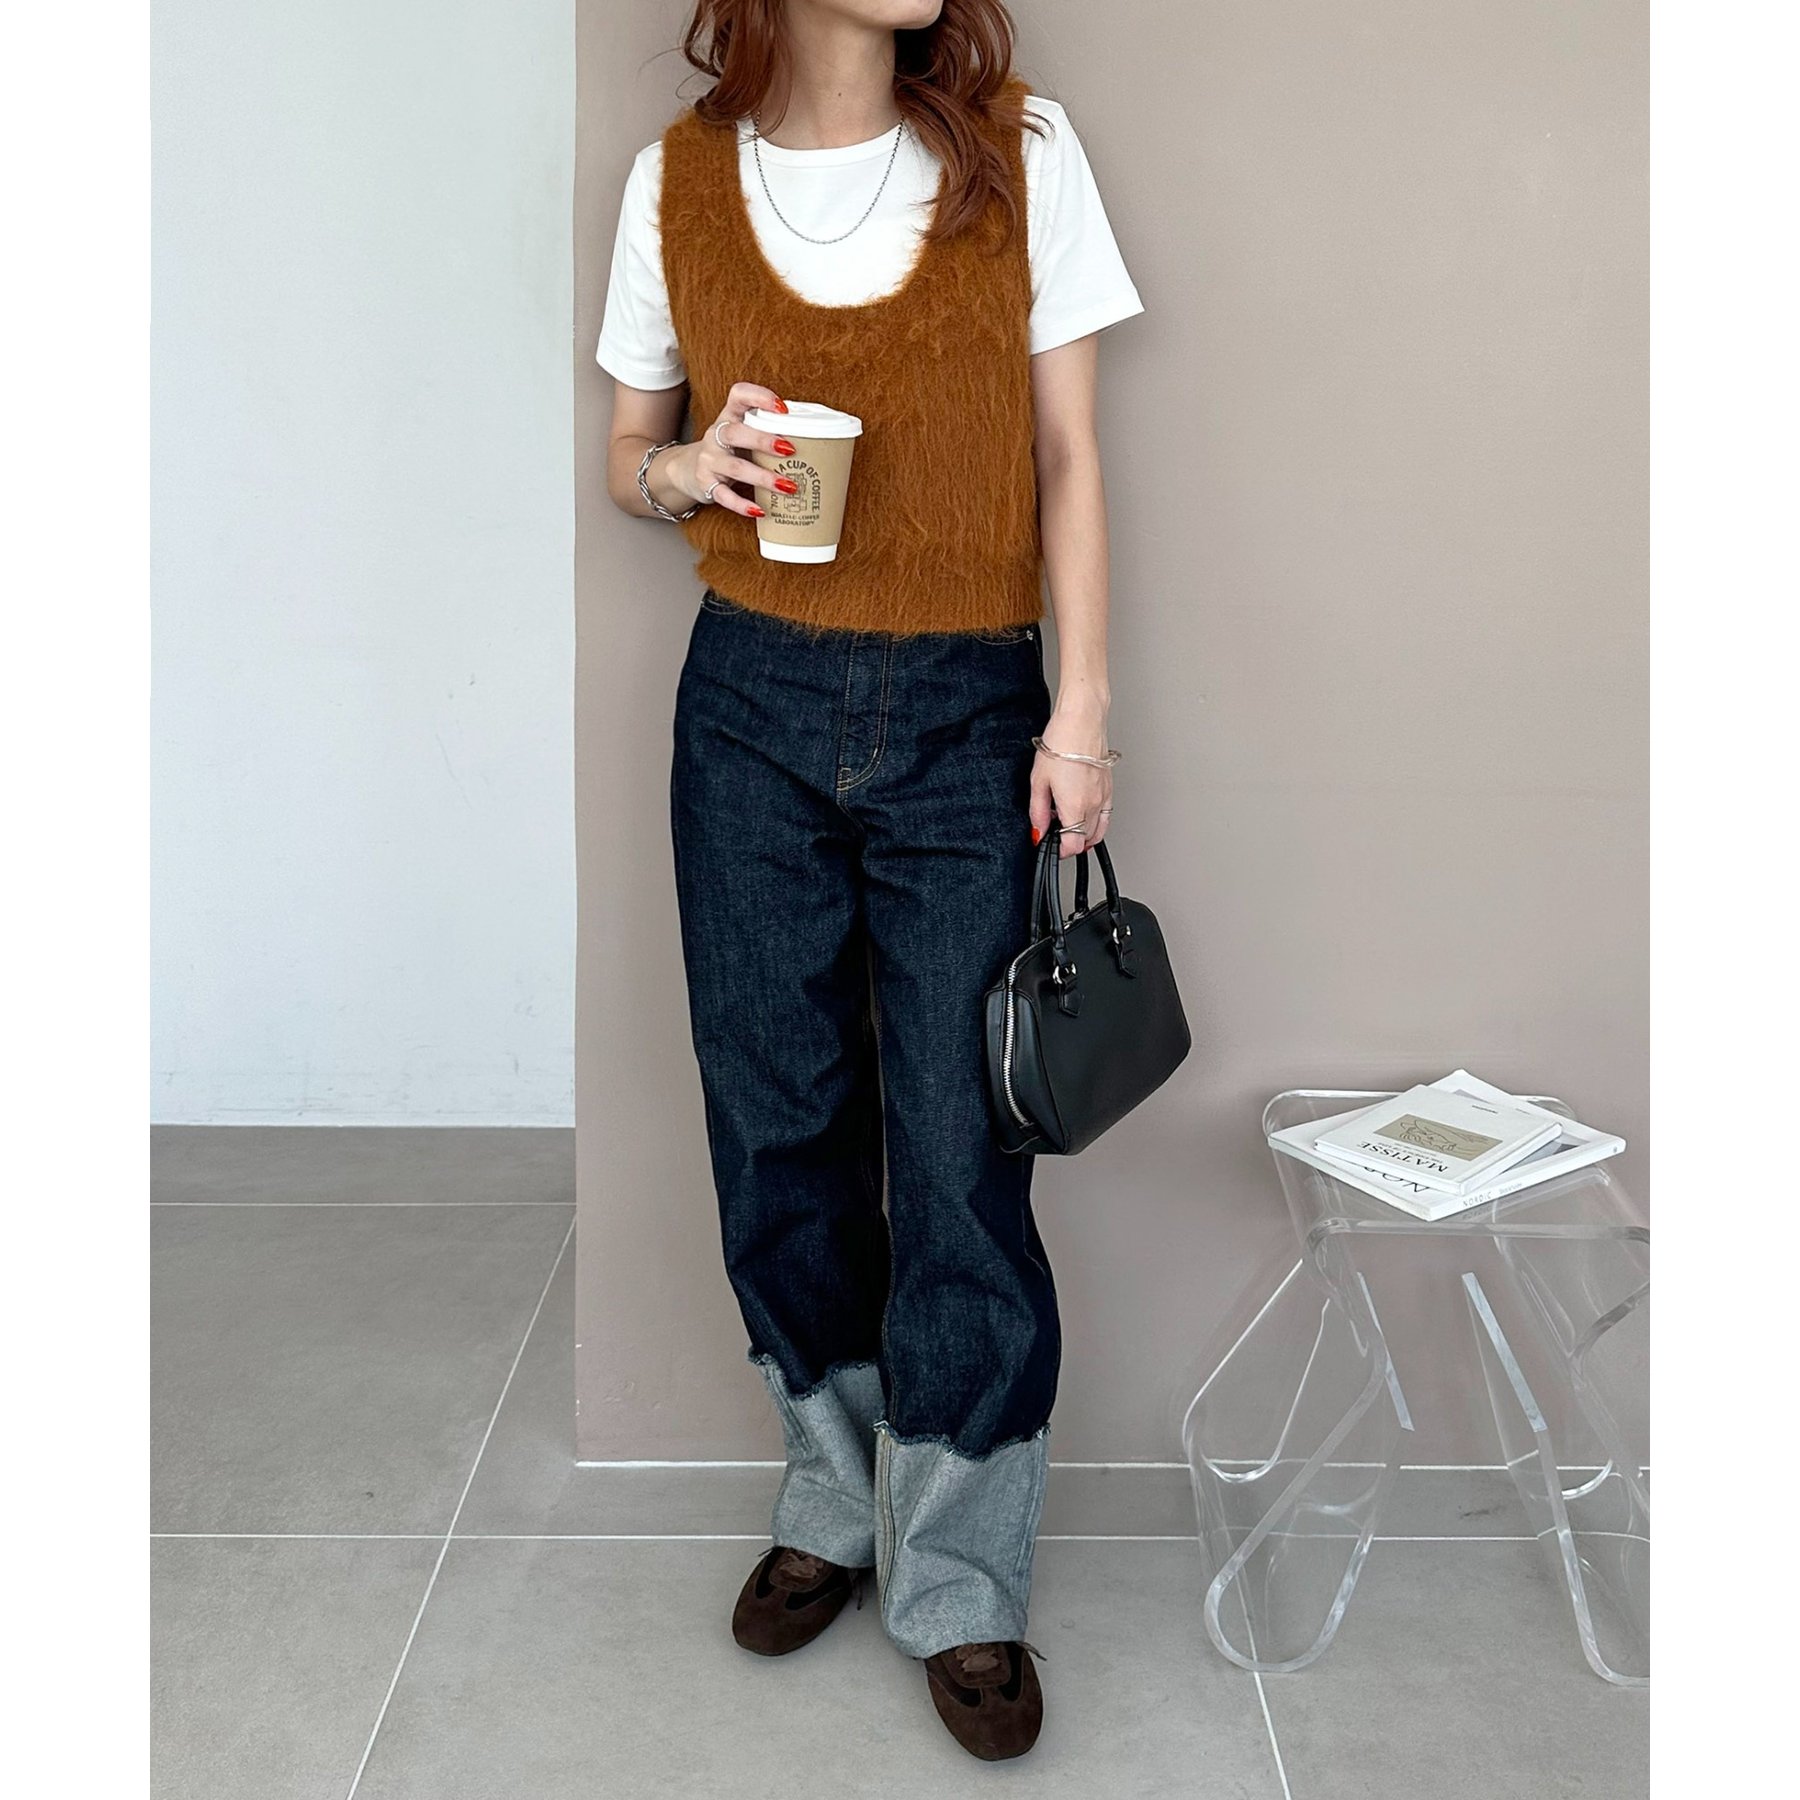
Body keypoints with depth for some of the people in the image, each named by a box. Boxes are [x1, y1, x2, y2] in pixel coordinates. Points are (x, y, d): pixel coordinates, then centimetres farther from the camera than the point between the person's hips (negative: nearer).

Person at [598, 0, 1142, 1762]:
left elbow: (1068, 460, 2)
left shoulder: (1019, 151, 0)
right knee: (779, 1123, 9)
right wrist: (689, 466, -11)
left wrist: (1082, 710, -4)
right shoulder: (678, 179, 3)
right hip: (753, 704, 2)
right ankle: (835, 1502, 31)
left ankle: (958, 1589, 17)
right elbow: (628, 455, 13)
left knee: (959, 1148, 0)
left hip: (968, 710, -1)